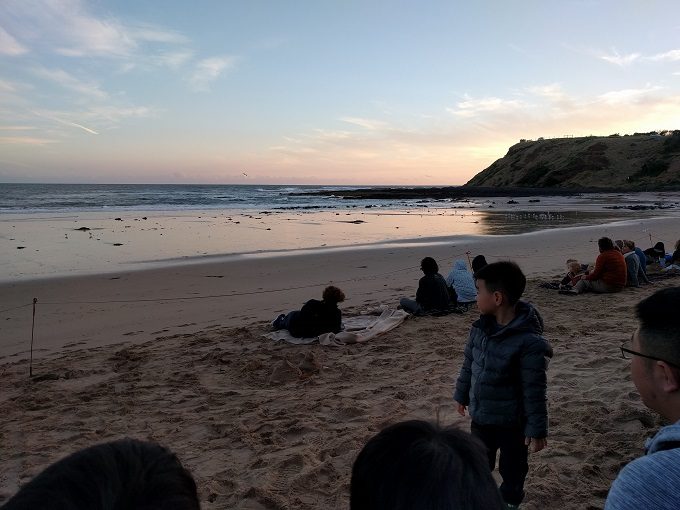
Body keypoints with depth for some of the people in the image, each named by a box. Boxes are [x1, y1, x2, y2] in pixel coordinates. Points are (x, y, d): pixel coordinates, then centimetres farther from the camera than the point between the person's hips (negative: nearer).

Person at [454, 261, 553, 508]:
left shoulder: (529, 342, -28)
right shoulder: (481, 327, -6)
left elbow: (534, 390, -22)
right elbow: (469, 364, 8)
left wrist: (537, 428, -16)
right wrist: (462, 395, 17)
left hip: (512, 422, -6)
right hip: (481, 415, 6)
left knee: (512, 468, 17)